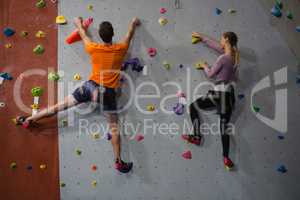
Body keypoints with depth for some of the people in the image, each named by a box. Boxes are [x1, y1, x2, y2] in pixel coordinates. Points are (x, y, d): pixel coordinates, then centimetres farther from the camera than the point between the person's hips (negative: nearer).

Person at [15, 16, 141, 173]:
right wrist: (133, 24, 38)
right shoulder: (120, 49, -3)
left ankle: (28, 120, 26)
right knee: (114, 127, 4)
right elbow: (129, 35, 17)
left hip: (90, 86, 1)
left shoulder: (93, 48, -3)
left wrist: (79, 24, 40)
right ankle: (118, 162, 7)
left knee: (61, 105, 12)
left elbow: (83, 36, 19)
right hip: (108, 92, -1)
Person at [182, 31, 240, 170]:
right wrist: (201, 37, 29)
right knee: (224, 127, 11)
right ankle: (226, 158, 10)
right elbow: (215, 45, 21)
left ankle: (197, 136, 12)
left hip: (219, 94, -8)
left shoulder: (223, 58, -16)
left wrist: (205, 66, 15)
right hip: (229, 94, 8)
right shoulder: (234, 55, 9)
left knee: (193, 107, 11)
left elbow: (210, 74, -6)